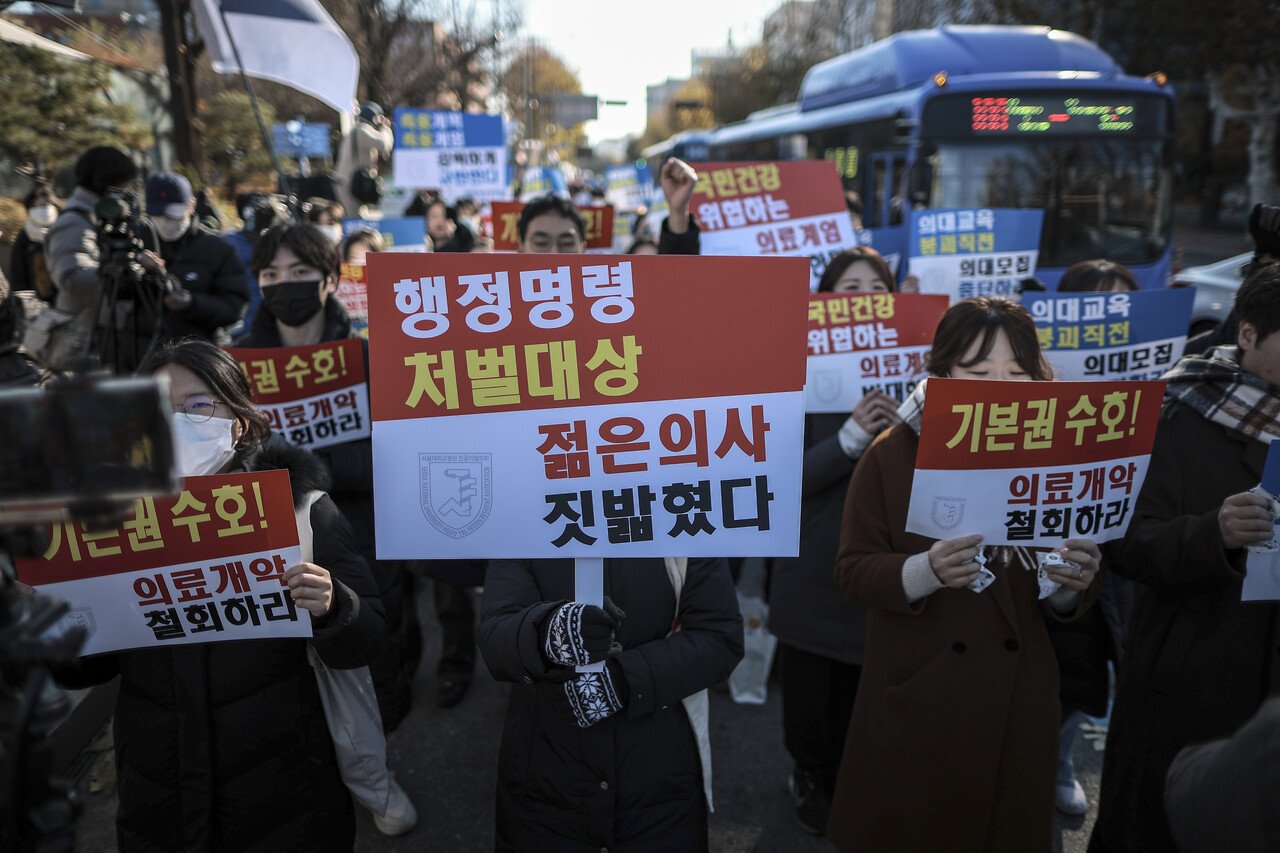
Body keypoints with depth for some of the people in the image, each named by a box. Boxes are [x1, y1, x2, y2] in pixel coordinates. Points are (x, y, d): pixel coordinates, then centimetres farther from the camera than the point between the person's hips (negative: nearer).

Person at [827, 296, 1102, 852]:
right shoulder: (892, 454, -6)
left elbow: (1063, 606, 7)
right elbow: (853, 569, -8)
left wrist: (1071, 584, -16)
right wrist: (926, 571, -26)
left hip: (1019, 702, 3)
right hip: (915, 699, -2)